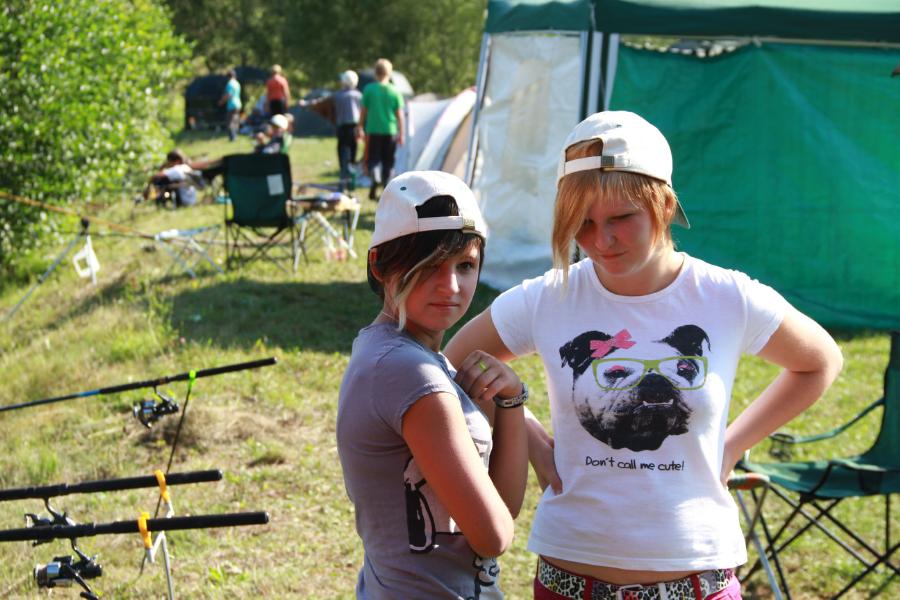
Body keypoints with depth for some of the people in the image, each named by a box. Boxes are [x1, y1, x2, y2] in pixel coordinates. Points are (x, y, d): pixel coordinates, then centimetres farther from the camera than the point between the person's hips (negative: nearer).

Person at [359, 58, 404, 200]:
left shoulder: (369, 89, -4)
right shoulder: (395, 91, -2)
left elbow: (363, 111, 0)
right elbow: (400, 115, 0)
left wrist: (360, 128, 11)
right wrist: (401, 134, 6)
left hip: (373, 130, -1)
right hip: (390, 131, 1)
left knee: (373, 158, 4)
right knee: (388, 161, 11)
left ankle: (375, 178, -26)